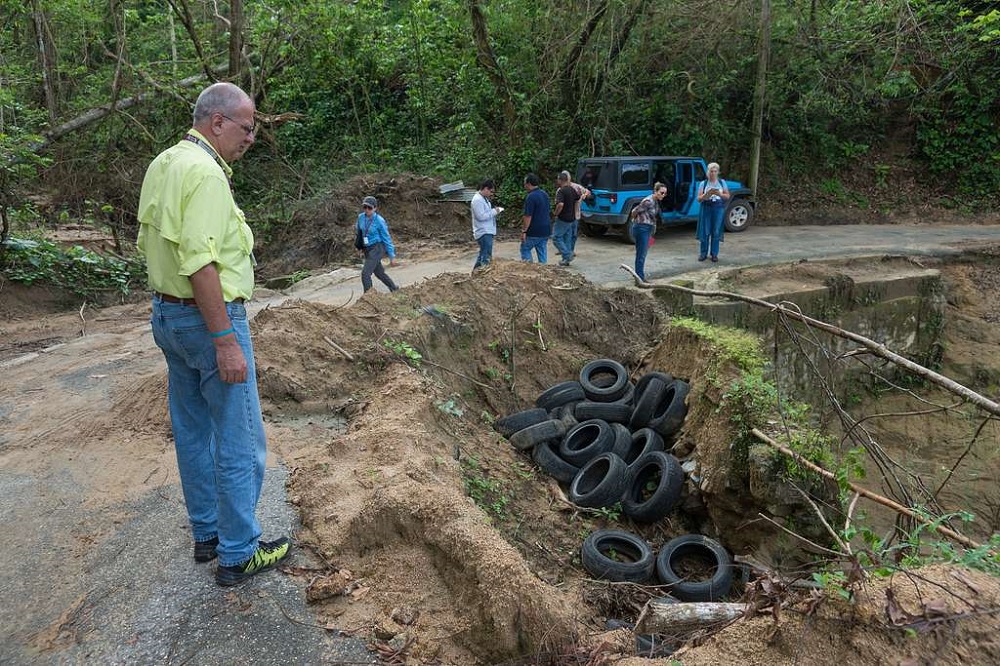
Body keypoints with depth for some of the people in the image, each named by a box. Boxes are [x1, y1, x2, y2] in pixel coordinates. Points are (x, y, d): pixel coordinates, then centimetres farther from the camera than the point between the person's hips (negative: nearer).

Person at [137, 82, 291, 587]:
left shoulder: (162, 165, 12)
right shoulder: (206, 172, -19)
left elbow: (148, 241, 17)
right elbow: (200, 263, -26)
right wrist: (225, 341, -25)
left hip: (166, 314, 10)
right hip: (209, 318, -10)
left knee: (193, 432, 18)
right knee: (240, 441, 0)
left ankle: (207, 534, 31)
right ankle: (238, 555, 11)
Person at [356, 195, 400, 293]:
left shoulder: (379, 221, -17)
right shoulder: (361, 217, -3)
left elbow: (387, 238, -11)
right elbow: (359, 231, 18)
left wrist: (392, 256, -8)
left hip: (377, 249, -7)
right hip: (367, 249, 7)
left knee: (365, 273, -16)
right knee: (379, 272, 21)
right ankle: (394, 289, 40)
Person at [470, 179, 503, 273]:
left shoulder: (484, 199, 16)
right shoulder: (477, 200, -17)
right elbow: (481, 216, -24)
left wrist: (494, 210, 7)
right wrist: (494, 211, -16)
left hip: (487, 232, 11)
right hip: (483, 233, -11)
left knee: (483, 254, 19)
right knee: (486, 257, -12)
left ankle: (475, 272, 28)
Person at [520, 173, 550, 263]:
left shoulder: (531, 197, -18)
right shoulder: (544, 194, 10)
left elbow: (528, 216, -20)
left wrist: (524, 231, -14)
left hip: (535, 231, -8)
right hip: (546, 230, 8)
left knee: (525, 249, 8)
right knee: (542, 251, 11)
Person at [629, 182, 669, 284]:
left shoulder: (656, 202, 9)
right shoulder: (648, 202, -19)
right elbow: (635, 211, -14)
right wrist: (636, 221, 3)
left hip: (648, 229, 9)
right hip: (642, 229, -9)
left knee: (642, 255, 15)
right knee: (641, 255, -6)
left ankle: (640, 277, 23)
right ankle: (640, 279, -3)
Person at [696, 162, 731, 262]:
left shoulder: (722, 182, 8)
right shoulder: (703, 183, 4)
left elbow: (728, 196, 6)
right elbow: (699, 199, 0)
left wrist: (719, 194, -13)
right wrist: (707, 194, -19)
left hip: (719, 209, 1)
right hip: (706, 209, -1)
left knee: (716, 232, 1)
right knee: (705, 232, -2)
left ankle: (714, 254, 9)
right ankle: (703, 253, 7)